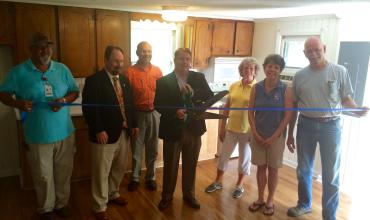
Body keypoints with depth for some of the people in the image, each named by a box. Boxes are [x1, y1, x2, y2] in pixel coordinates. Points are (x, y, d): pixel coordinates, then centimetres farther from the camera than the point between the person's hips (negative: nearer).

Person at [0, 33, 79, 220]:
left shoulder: (62, 69, 3)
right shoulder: (18, 72, -5)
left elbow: (75, 91, 8)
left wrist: (63, 100, -13)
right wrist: (17, 103, -20)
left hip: (64, 133, 2)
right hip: (38, 136, -2)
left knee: (64, 172, 16)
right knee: (43, 177, 12)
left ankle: (62, 203, 38)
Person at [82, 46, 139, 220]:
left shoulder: (124, 79, 11)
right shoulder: (94, 80, -10)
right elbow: (89, 108, -16)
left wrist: (134, 124, 9)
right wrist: (98, 130, -21)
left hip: (124, 132, 7)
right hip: (105, 134, -6)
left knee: (119, 168, 19)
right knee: (101, 172, 6)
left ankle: (113, 194, 42)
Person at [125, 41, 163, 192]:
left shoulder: (157, 71, 3)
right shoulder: (130, 72, -7)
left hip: (154, 113, 3)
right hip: (137, 114, -2)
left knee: (152, 149, 13)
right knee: (136, 148, 10)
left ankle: (150, 177, 28)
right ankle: (135, 178, 27)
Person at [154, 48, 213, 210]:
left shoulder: (199, 78, 1)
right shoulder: (163, 81, -6)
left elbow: (210, 96, -8)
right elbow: (157, 105, -9)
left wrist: (193, 92, -25)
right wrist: (174, 112, -25)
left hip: (193, 129, 2)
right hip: (173, 130, -2)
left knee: (191, 165, 17)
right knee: (170, 166, 13)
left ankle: (189, 195, 37)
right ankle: (167, 196, 34)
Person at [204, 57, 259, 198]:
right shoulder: (233, 86, 1)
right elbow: (227, 107, 6)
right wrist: (222, 127, 6)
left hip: (248, 130, -4)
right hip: (231, 128, 4)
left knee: (244, 158, 12)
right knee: (223, 155, 13)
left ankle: (239, 185, 32)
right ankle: (218, 182, 32)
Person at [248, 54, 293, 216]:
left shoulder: (285, 89, -8)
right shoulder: (256, 88, -1)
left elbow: (288, 115, -9)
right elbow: (250, 112, 1)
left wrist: (274, 136, -12)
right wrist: (255, 133, -7)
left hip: (277, 136, -2)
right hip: (258, 135, 2)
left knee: (273, 168, 10)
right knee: (261, 167, 12)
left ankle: (270, 201, 27)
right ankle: (260, 199, 29)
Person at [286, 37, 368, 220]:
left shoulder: (339, 71, -3)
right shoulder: (300, 76, 3)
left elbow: (346, 98, 1)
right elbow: (294, 106, 7)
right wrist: (290, 134, 8)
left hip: (331, 126, -2)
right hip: (306, 125, 3)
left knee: (331, 174, 5)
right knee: (304, 169, 15)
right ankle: (304, 204, 37)